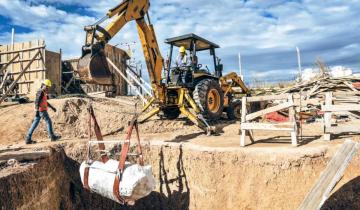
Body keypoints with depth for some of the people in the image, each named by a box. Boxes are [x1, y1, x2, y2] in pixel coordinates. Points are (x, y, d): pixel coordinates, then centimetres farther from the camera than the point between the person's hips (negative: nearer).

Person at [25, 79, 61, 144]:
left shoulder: (43, 92, 18)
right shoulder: (41, 92, -13)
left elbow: (45, 102, 28)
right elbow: (37, 102, -21)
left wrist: (52, 107, 29)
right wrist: (37, 111, -27)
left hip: (39, 111, 10)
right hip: (42, 110, -10)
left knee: (35, 124, 7)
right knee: (49, 122, -1)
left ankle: (28, 139, 7)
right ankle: (52, 137, 6)